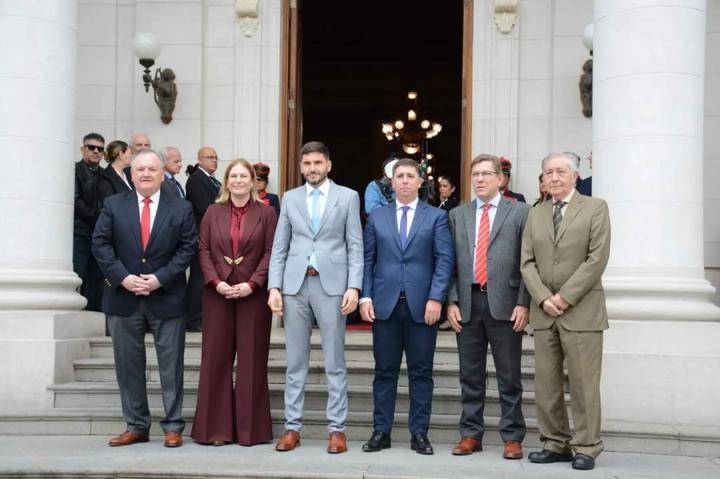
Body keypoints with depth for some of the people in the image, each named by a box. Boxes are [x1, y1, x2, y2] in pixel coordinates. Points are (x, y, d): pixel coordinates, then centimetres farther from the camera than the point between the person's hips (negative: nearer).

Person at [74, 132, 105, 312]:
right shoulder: (75, 170, 0)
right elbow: (75, 201, -9)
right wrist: (96, 219, -8)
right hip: (79, 233, -5)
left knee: (96, 280, 4)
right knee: (77, 278, -9)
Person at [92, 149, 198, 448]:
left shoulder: (181, 209, 3)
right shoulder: (113, 205, 6)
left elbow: (188, 248, -2)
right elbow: (101, 244, 0)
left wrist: (160, 278, -13)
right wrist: (122, 277, -13)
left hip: (166, 297, -1)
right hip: (123, 297, 2)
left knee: (171, 365, 3)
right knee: (128, 365, 7)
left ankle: (173, 427, 11)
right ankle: (136, 427, 17)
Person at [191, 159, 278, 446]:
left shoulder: (266, 214, 4)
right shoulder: (213, 212, 10)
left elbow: (270, 253, -3)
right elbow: (203, 250, 4)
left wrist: (252, 284, -14)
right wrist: (216, 282, -10)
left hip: (253, 294, -2)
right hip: (217, 293, 2)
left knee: (252, 360, 2)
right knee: (216, 358, 3)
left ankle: (251, 427, 9)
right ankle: (217, 427, 10)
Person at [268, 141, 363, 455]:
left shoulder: (348, 197, 5)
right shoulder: (290, 198, 12)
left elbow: (356, 247, 1)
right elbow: (279, 247, 10)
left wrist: (353, 287, -9)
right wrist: (274, 287, -1)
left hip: (331, 285, -2)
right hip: (295, 285, 2)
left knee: (335, 362, 3)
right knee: (295, 362, 6)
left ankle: (337, 429, 8)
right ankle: (292, 427, 13)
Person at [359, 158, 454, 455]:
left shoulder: (436, 216, 6)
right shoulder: (377, 217, 12)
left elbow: (444, 260, -1)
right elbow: (367, 260, 8)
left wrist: (435, 298, -11)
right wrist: (365, 297, -3)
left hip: (422, 304, -1)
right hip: (385, 303, 1)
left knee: (421, 372, 3)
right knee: (384, 371, 5)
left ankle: (419, 433, 10)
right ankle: (381, 431, 12)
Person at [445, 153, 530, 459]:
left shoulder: (520, 212, 4)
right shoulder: (458, 215, 13)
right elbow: (451, 262, 11)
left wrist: (523, 303, -8)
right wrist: (452, 301, 1)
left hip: (504, 304, -3)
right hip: (468, 303, 3)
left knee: (509, 376, 3)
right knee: (470, 376, 9)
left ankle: (512, 438, 11)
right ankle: (470, 434, 18)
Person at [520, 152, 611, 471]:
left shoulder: (595, 208, 2)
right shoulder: (535, 215, 15)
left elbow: (597, 258, -8)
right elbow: (527, 262, 8)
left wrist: (565, 296, -13)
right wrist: (543, 298, -8)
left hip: (581, 310, -4)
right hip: (544, 311, 4)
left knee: (583, 383, -2)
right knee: (546, 384, 5)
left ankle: (586, 448, 6)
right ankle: (555, 444, 14)